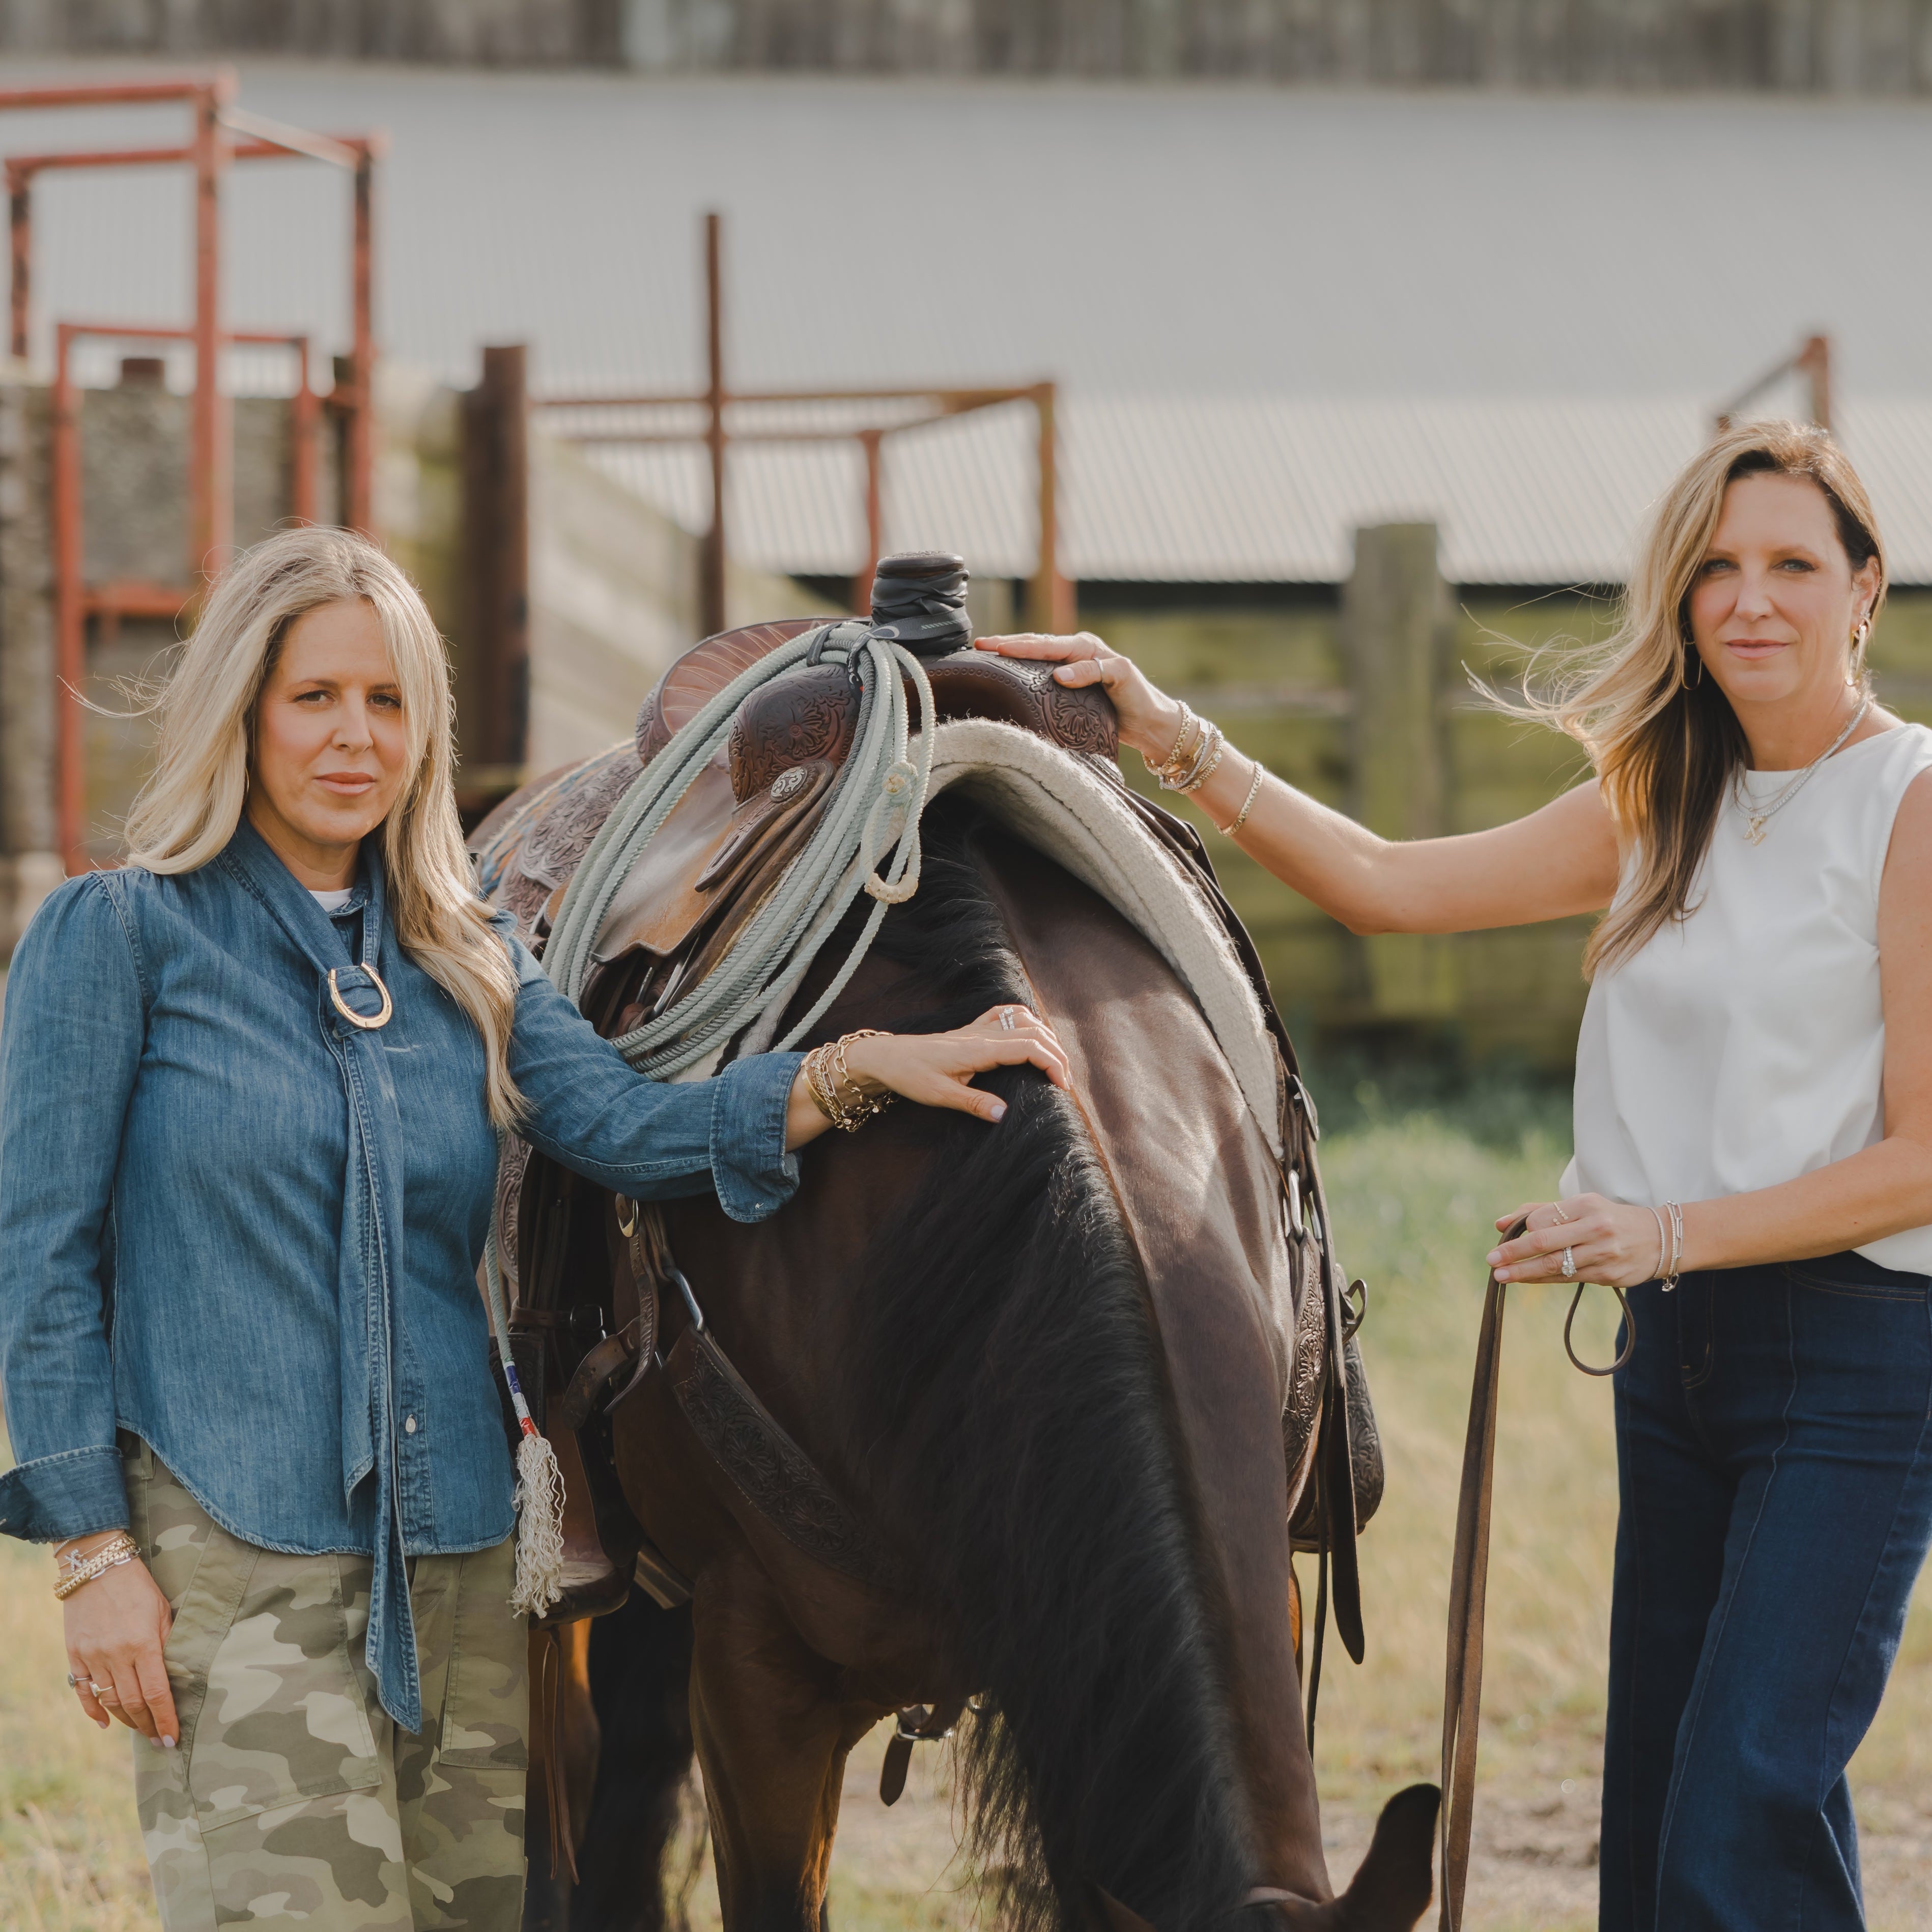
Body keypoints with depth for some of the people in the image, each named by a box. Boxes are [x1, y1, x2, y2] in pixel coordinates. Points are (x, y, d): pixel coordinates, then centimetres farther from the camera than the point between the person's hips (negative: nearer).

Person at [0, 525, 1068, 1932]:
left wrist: (865, 1070, -16)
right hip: (229, 1551, -5)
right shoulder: (117, 936, -1)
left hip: (456, 1553, 5)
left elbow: (628, 1128, -1)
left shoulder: (466, 962, 14)